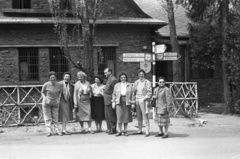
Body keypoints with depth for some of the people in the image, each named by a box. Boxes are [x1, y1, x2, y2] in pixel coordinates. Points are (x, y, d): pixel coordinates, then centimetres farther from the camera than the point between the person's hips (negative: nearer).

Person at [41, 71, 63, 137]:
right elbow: (42, 92, -2)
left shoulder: (59, 85, -8)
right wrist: (44, 98, -14)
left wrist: (59, 99, -1)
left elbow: (60, 92, 11)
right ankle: (49, 131, 2)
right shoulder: (46, 85, -16)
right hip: (46, 103, -2)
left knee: (55, 117, 7)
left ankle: (57, 130, 14)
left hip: (55, 103, 2)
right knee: (48, 118, 0)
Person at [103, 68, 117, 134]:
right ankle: (109, 128, 23)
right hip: (107, 100, 10)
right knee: (107, 115, 15)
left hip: (110, 100, -10)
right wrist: (104, 93, 11)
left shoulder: (113, 80, -15)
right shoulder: (108, 79, 16)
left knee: (111, 116, -4)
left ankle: (113, 129, 3)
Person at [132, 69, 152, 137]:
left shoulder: (147, 82, -2)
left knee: (145, 116, -8)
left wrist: (144, 99, -13)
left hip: (143, 100, -5)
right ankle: (140, 130, 16)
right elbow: (134, 92, 16)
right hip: (137, 100, 5)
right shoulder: (136, 82, 13)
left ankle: (147, 132, -6)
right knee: (138, 116, 7)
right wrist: (133, 101, 9)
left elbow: (149, 93, -5)